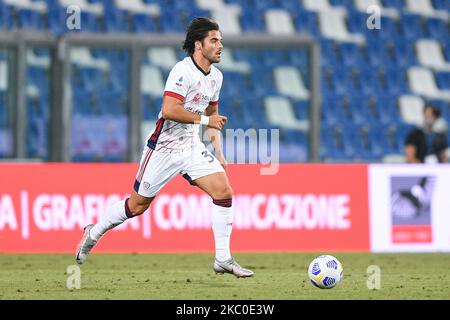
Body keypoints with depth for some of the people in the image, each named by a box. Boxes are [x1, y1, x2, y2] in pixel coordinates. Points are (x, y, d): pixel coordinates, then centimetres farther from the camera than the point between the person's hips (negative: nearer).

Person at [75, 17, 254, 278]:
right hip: (164, 148, -7)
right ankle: (94, 233, 30)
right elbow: (169, 110, -31)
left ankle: (223, 259, -5)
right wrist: (204, 119, -24)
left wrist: (219, 154, 15)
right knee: (137, 205, 5)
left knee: (224, 192, -11)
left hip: (192, 147, 7)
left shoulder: (216, 76, 7)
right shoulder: (183, 71, -20)